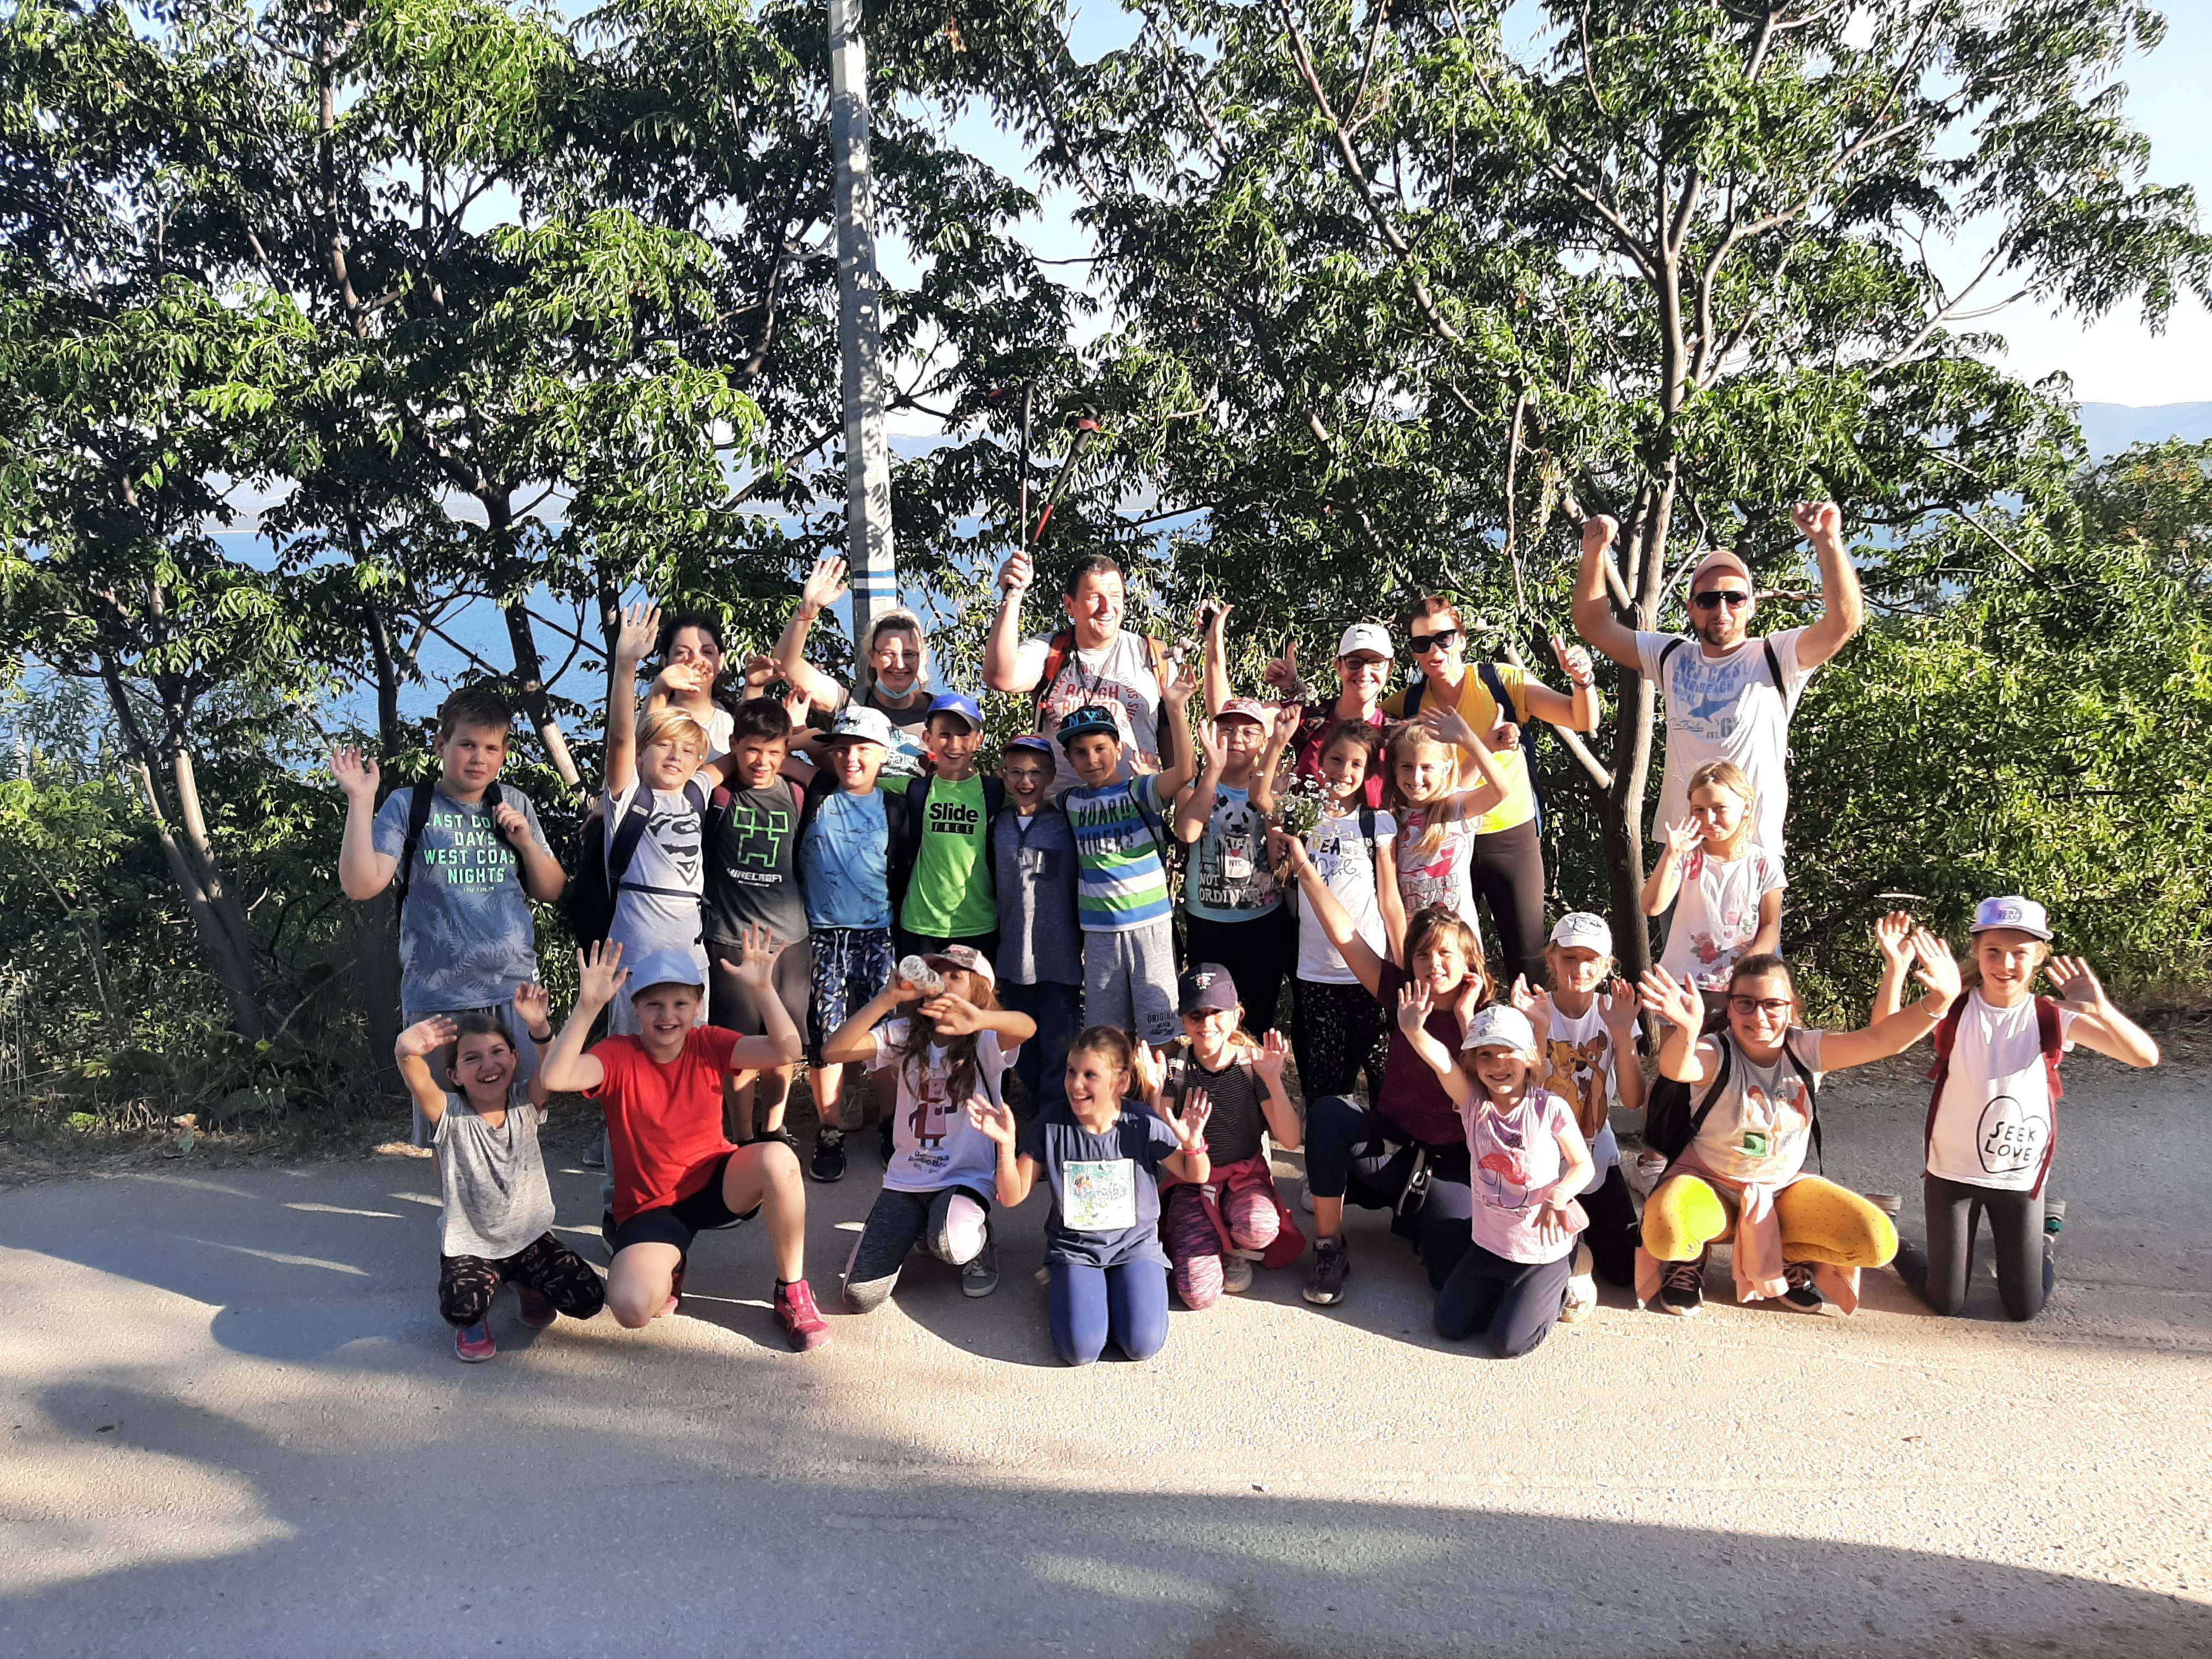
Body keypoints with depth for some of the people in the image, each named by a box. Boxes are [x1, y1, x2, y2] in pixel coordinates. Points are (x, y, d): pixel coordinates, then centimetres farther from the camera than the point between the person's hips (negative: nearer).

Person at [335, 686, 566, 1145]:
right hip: (438, 1000, -2)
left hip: (516, 992, 3)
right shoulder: (409, 806, 1)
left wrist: (526, 842, -3)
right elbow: (361, 884, -11)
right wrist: (360, 800, -14)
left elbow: (552, 891, 13)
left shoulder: (515, 805, 11)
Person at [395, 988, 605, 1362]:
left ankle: (529, 1285, 20)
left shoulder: (526, 1105, -7)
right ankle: (474, 1322, 9)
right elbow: (418, 1081, -35)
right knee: (461, 1309, -31)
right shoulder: (451, 1116, -13)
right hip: (469, 1244, -2)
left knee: (588, 1299, -13)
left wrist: (539, 1028, -49)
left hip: (529, 1236, 2)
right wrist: (407, 1052, -59)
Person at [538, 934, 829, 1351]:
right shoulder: (618, 1056, -13)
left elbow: (786, 1051, -22)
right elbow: (555, 1078, -34)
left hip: (718, 1184, 2)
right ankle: (665, 1264, 13)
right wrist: (588, 1005, -42)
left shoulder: (709, 1044, -7)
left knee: (778, 1159, -32)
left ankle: (792, 1291, -10)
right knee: (633, 1308, -29)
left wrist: (763, 988, -34)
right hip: (650, 1207, -2)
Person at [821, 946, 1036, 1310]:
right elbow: (833, 1051, -13)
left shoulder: (985, 1042, -8)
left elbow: (1027, 1027, -33)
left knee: (953, 1246, -38)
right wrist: (889, 997, -22)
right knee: (860, 1296, -8)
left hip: (966, 1179, -3)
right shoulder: (904, 1036, 2)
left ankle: (977, 1242, 3)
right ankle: (915, 1232, 23)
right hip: (904, 1181, 4)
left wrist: (979, 1019, -55)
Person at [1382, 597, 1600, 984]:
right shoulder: (1406, 704, -1)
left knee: (1527, 958, 2)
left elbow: (1584, 721, -12)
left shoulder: (1502, 681, -7)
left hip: (1513, 836, -2)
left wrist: (1583, 681, -30)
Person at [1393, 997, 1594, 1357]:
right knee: (1450, 1325, 6)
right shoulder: (1473, 1103, -11)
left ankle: (1560, 1282, 22)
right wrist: (1414, 1032, -49)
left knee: (1508, 1343, -3)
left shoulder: (1550, 1108, -16)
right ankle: (1502, 1287, 31)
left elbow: (1583, 1165, -7)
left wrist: (1557, 1197, -27)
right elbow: (1441, 1060, -29)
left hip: (1542, 1250, -4)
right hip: (1489, 1243, 4)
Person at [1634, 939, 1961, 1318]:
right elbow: (1676, 1069, -46)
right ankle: (1690, 1259, 1)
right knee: (1666, 1233, -38)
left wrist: (1938, 1002, -40)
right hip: (1711, 1185, -4)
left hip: (1784, 1188, 4)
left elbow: (1881, 1040, -22)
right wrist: (1686, 1032, -70)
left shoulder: (1807, 1051, -9)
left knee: (1878, 1242, -16)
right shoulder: (1715, 1054, -21)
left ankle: (1788, 1258, 12)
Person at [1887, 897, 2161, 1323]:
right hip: (1953, 1173, -1)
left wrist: (2102, 1010, -38)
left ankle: (2046, 1239, 40)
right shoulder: (1954, 1011, -11)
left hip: (2022, 1179, 1)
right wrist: (1896, 968, -43)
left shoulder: (2053, 1019, -10)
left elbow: (2146, 1056, -20)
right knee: (1947, 1305, 4)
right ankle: (1894, 1247, 34)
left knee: (2024, 1309, 10)